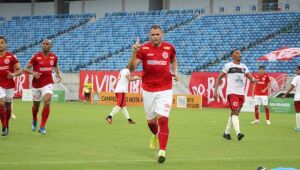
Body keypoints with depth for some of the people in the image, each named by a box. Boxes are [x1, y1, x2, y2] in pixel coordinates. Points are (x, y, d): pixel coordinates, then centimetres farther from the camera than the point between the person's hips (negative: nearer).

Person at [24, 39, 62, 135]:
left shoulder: (54, 57, -1)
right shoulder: (36, 56, -9)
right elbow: (26, 69, -8)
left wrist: (58, 74, 4)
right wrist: (33, 72, -27)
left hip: (48, 83, 0)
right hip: (37, 83, 0)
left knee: (47, 102, -22)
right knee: (36, 105, 15)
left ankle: (42, 127, -15)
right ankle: (34, 120, 49)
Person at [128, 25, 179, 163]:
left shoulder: (169, 48, 0)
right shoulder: (143, 48, -5)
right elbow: (131, 68, -12)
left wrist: (175, 72, 5)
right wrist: (134, 53, -27)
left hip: (165, 90, -1)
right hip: (148, 90, 1)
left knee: (163, 119, -16)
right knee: (151, 120, 14)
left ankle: (162, 151, -14)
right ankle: (156, 135, 49)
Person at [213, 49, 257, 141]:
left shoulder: (243, 66, 13)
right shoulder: (228, 66, -2)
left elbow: (250, 77, 9)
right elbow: (219, 78, 1)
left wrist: (253, 79, -16)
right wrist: (215, 91, -7)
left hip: (241, 93, 6)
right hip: (232, 92, -6)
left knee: (234, 113, 11)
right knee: (235, 112, -17)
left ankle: (226, 132, 22)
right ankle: (238, 133, -26)